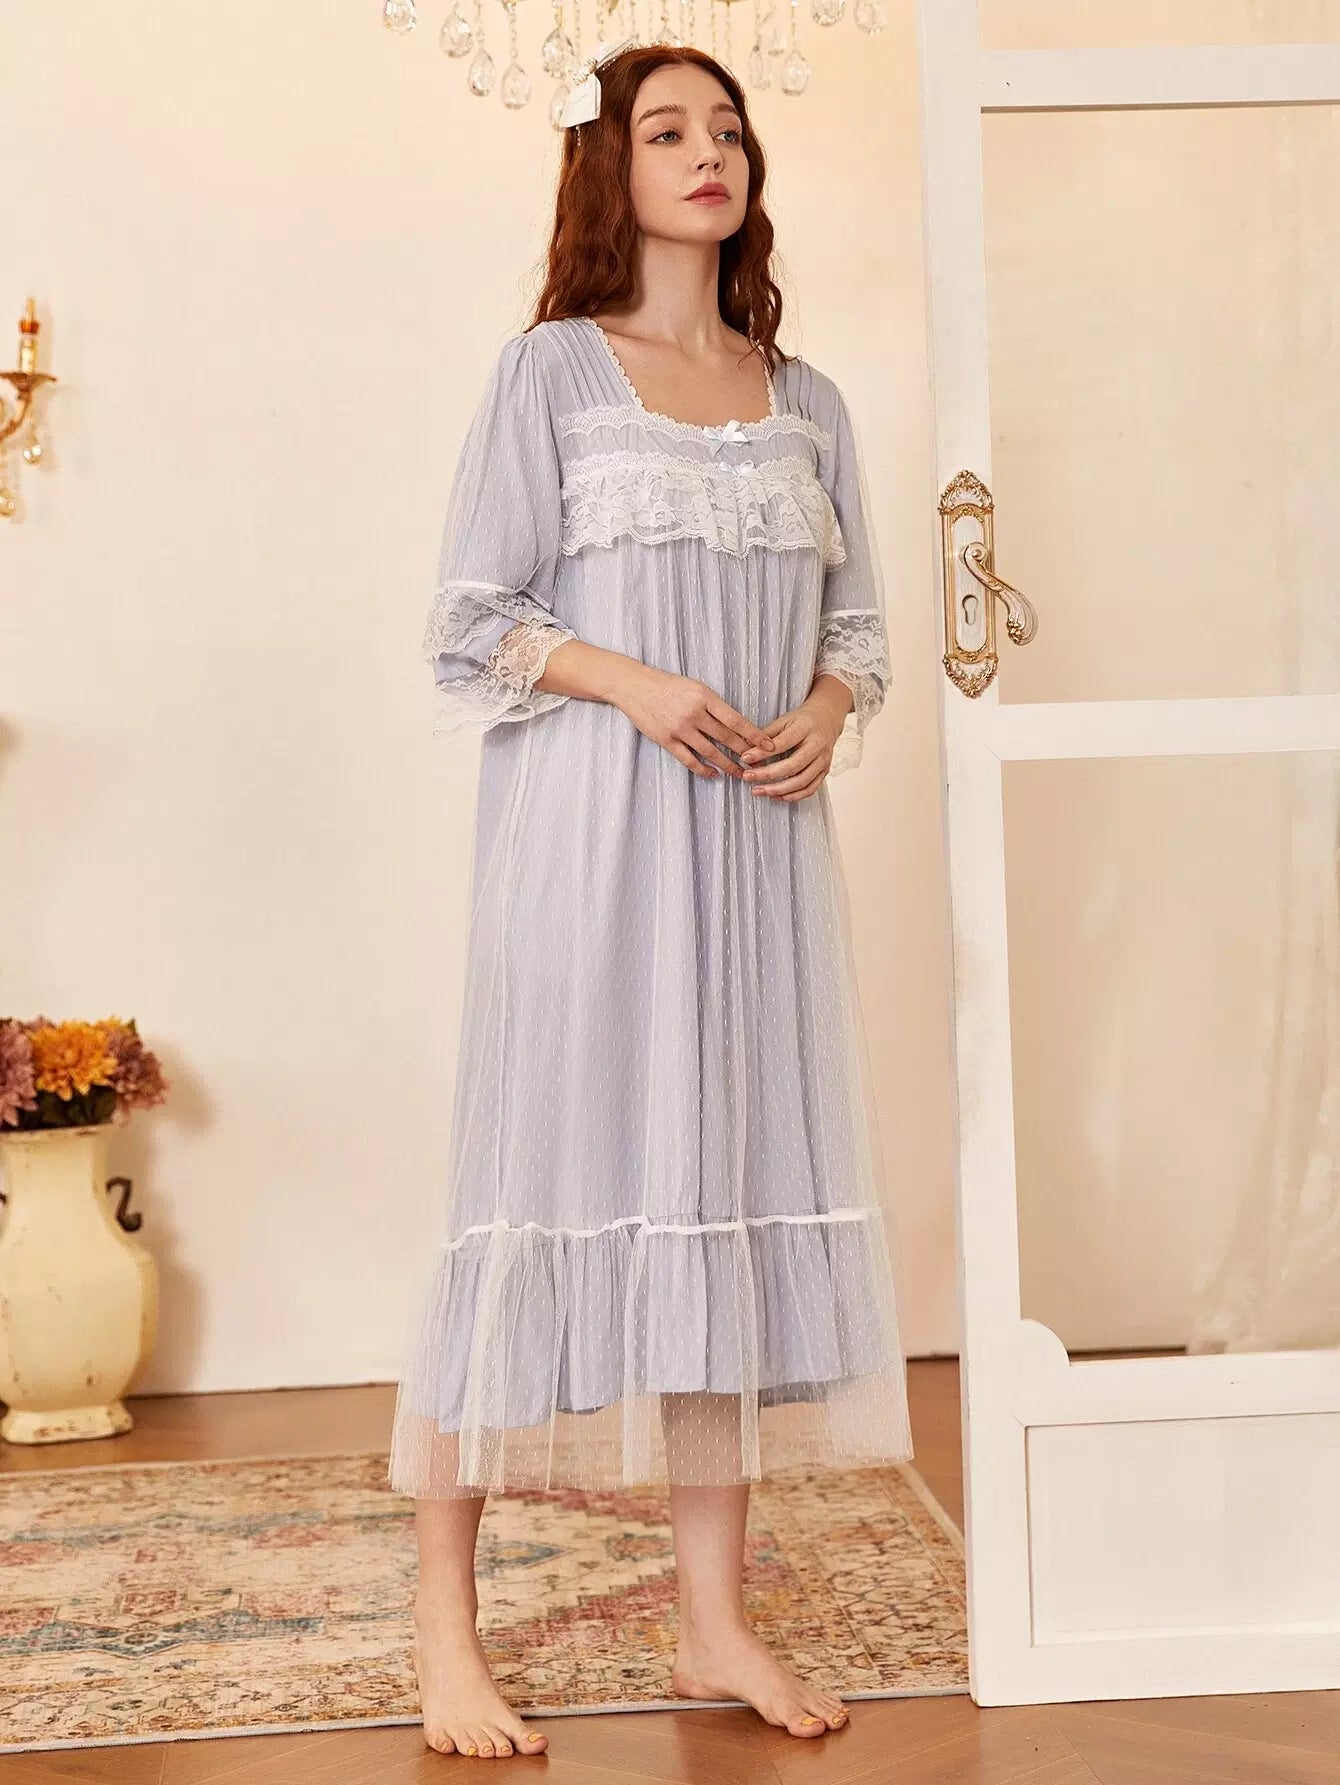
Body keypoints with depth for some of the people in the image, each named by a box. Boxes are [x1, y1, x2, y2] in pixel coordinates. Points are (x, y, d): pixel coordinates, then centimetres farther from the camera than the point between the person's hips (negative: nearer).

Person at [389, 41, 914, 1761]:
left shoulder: (805, 400, 15)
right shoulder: (552, 369, 2)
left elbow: (857, 618, 17)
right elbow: (474, 619, -2)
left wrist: (827, 711, -3)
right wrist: (635, 683, -16)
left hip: (759, 832, 5)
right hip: (588, 827, -4)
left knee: (737, 1186, 4)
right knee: (554, 1176, -5)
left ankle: (716, 1620, 13)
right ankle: (443, 1618, 6)